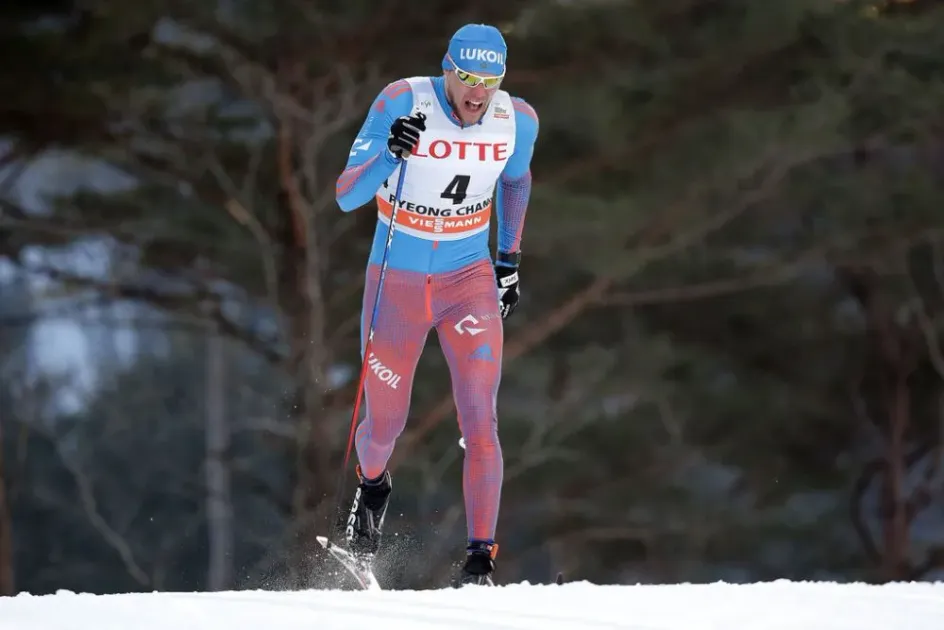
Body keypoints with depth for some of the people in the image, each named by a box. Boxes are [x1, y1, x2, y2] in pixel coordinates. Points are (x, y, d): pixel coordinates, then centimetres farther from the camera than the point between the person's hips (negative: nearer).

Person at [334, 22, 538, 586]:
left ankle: (481, 559, -12)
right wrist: (390, 153, -40)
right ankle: (373, 485, 48)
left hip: (471, 282, 1)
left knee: (480, 421, -15)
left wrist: (510, 260, 14)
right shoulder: (403, 102, -19)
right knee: (385, 425, 12)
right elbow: (346, 197, -21)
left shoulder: (518, 120, -10)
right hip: (397, 282, -1)